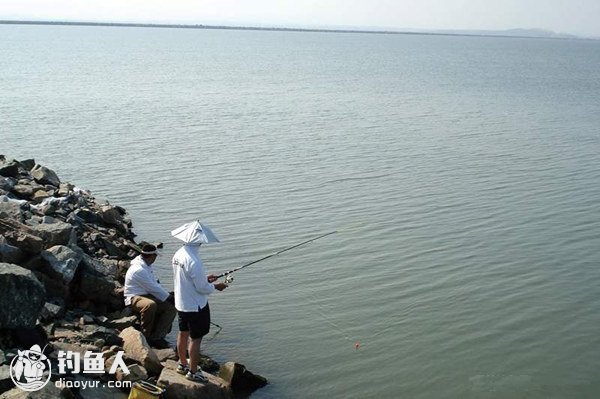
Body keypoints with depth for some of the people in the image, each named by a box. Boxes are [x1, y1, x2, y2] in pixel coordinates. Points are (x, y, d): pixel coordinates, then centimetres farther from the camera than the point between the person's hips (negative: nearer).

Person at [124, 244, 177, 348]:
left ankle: (156, 337, -8)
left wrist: (168, 295, 4)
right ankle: (146, 336, -24)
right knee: (150, 305, -42)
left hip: (148, 296, 10)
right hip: (135, 298, -10)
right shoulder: (139, 270, -21)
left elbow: (155, 284, 17)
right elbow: (153, 288, -20)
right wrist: (168, 297, -9)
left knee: (171, 308, -8)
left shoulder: (147, 266, 11)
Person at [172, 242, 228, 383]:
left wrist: (205, 278, 10)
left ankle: (183, 364, 39)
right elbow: (202, 288, -23)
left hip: (180, 303, 8)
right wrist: (215, 286, -5)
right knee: (195, 339, 6)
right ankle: (193, 372, 18)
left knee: (183, 333, 22)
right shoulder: (194, 261, -29)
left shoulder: (178, 254, -2)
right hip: (195, 306, -8)